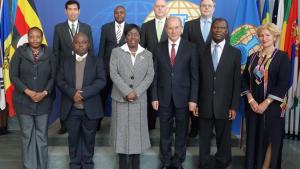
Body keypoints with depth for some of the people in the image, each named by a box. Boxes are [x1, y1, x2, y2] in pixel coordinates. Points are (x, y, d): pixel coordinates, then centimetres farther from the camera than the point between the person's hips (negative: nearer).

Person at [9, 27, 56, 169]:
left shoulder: (49, 54, 2)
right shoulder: (19, 52, -1)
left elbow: (53, 76, 2)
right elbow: (13, 76, -4)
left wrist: (44, 93, -12)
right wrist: (28, 92, -14)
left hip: (44, 101, 1)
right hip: (23, 101, -1)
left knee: (42, 135, 6)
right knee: (27, 135, 4)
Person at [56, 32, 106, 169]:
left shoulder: (97, 61, 3)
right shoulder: (65, 61, 9)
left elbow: (101, 81, -8)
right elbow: (59, 81, 0)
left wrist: (84, 93, -19)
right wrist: (73, 93, -17)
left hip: (90, 108, -1)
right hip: (71, 108, 1)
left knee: (89, 138, 9)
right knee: (73, 138, 10)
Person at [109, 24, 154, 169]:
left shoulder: (147, 54, 8)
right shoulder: (116, 52, 3)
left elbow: (150, 76, 0)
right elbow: (113, 74, -6)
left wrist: (137, 92, -13)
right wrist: (126, 92, -16)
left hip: (139, 99, 1)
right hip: (120, 98, -1)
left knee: (137, 130, 6)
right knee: (122, 130, 4)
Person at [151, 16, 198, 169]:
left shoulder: (190, 48, -3)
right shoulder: (159, 48, 2)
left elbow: (194, 76, -4)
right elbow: (155, 75, 3)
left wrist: (193, 99, -8)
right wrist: (154, 97, -2)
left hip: (183, 97, -1)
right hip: (164, 97, 1)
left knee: (181, 132, 11)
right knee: (165, 132, 12)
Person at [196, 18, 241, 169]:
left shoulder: (235, 53, 2)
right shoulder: (202, 51, 3)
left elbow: (237, 82, 0)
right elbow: (197, 79, 3)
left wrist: (234, 106, -5)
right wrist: (195, 102, 0)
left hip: (224, 105, 0)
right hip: (204, 105, 1)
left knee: (223, 140, 11)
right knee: (204, 139, 10)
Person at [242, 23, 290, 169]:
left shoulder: (282, 57, -4)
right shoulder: (253, 57, 9)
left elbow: (283, 84, -11)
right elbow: (245, 79, 7)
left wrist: (266, 103, -16)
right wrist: (250, 100, -7)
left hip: (272, 106, -4)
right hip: (253, 105, 4)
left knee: (270, 140, 3)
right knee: (253, 139, 9)